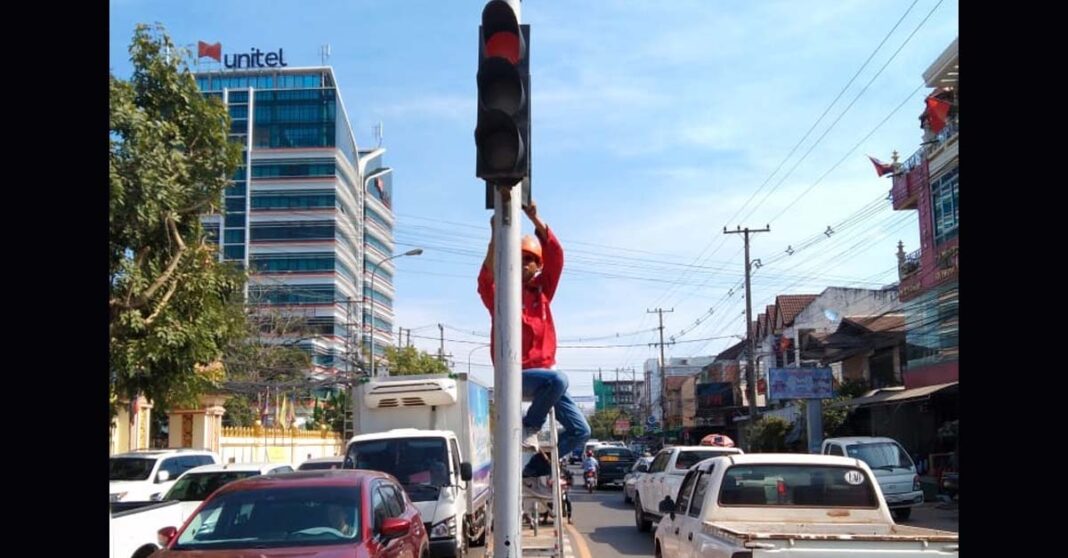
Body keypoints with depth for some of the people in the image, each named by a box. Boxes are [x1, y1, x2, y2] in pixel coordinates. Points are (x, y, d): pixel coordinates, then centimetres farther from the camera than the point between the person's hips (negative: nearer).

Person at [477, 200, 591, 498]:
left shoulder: (542, 290, 11)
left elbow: (556, 256, -2)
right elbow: (487, 277, -25)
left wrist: (535, 219, -13)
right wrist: (496, 237, -36)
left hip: (545, 375, 6)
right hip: (516, 375, -6)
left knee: (580, 430, 1)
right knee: (557, 379, -38)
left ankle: (534, 472, 13)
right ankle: (528, 429, -14)